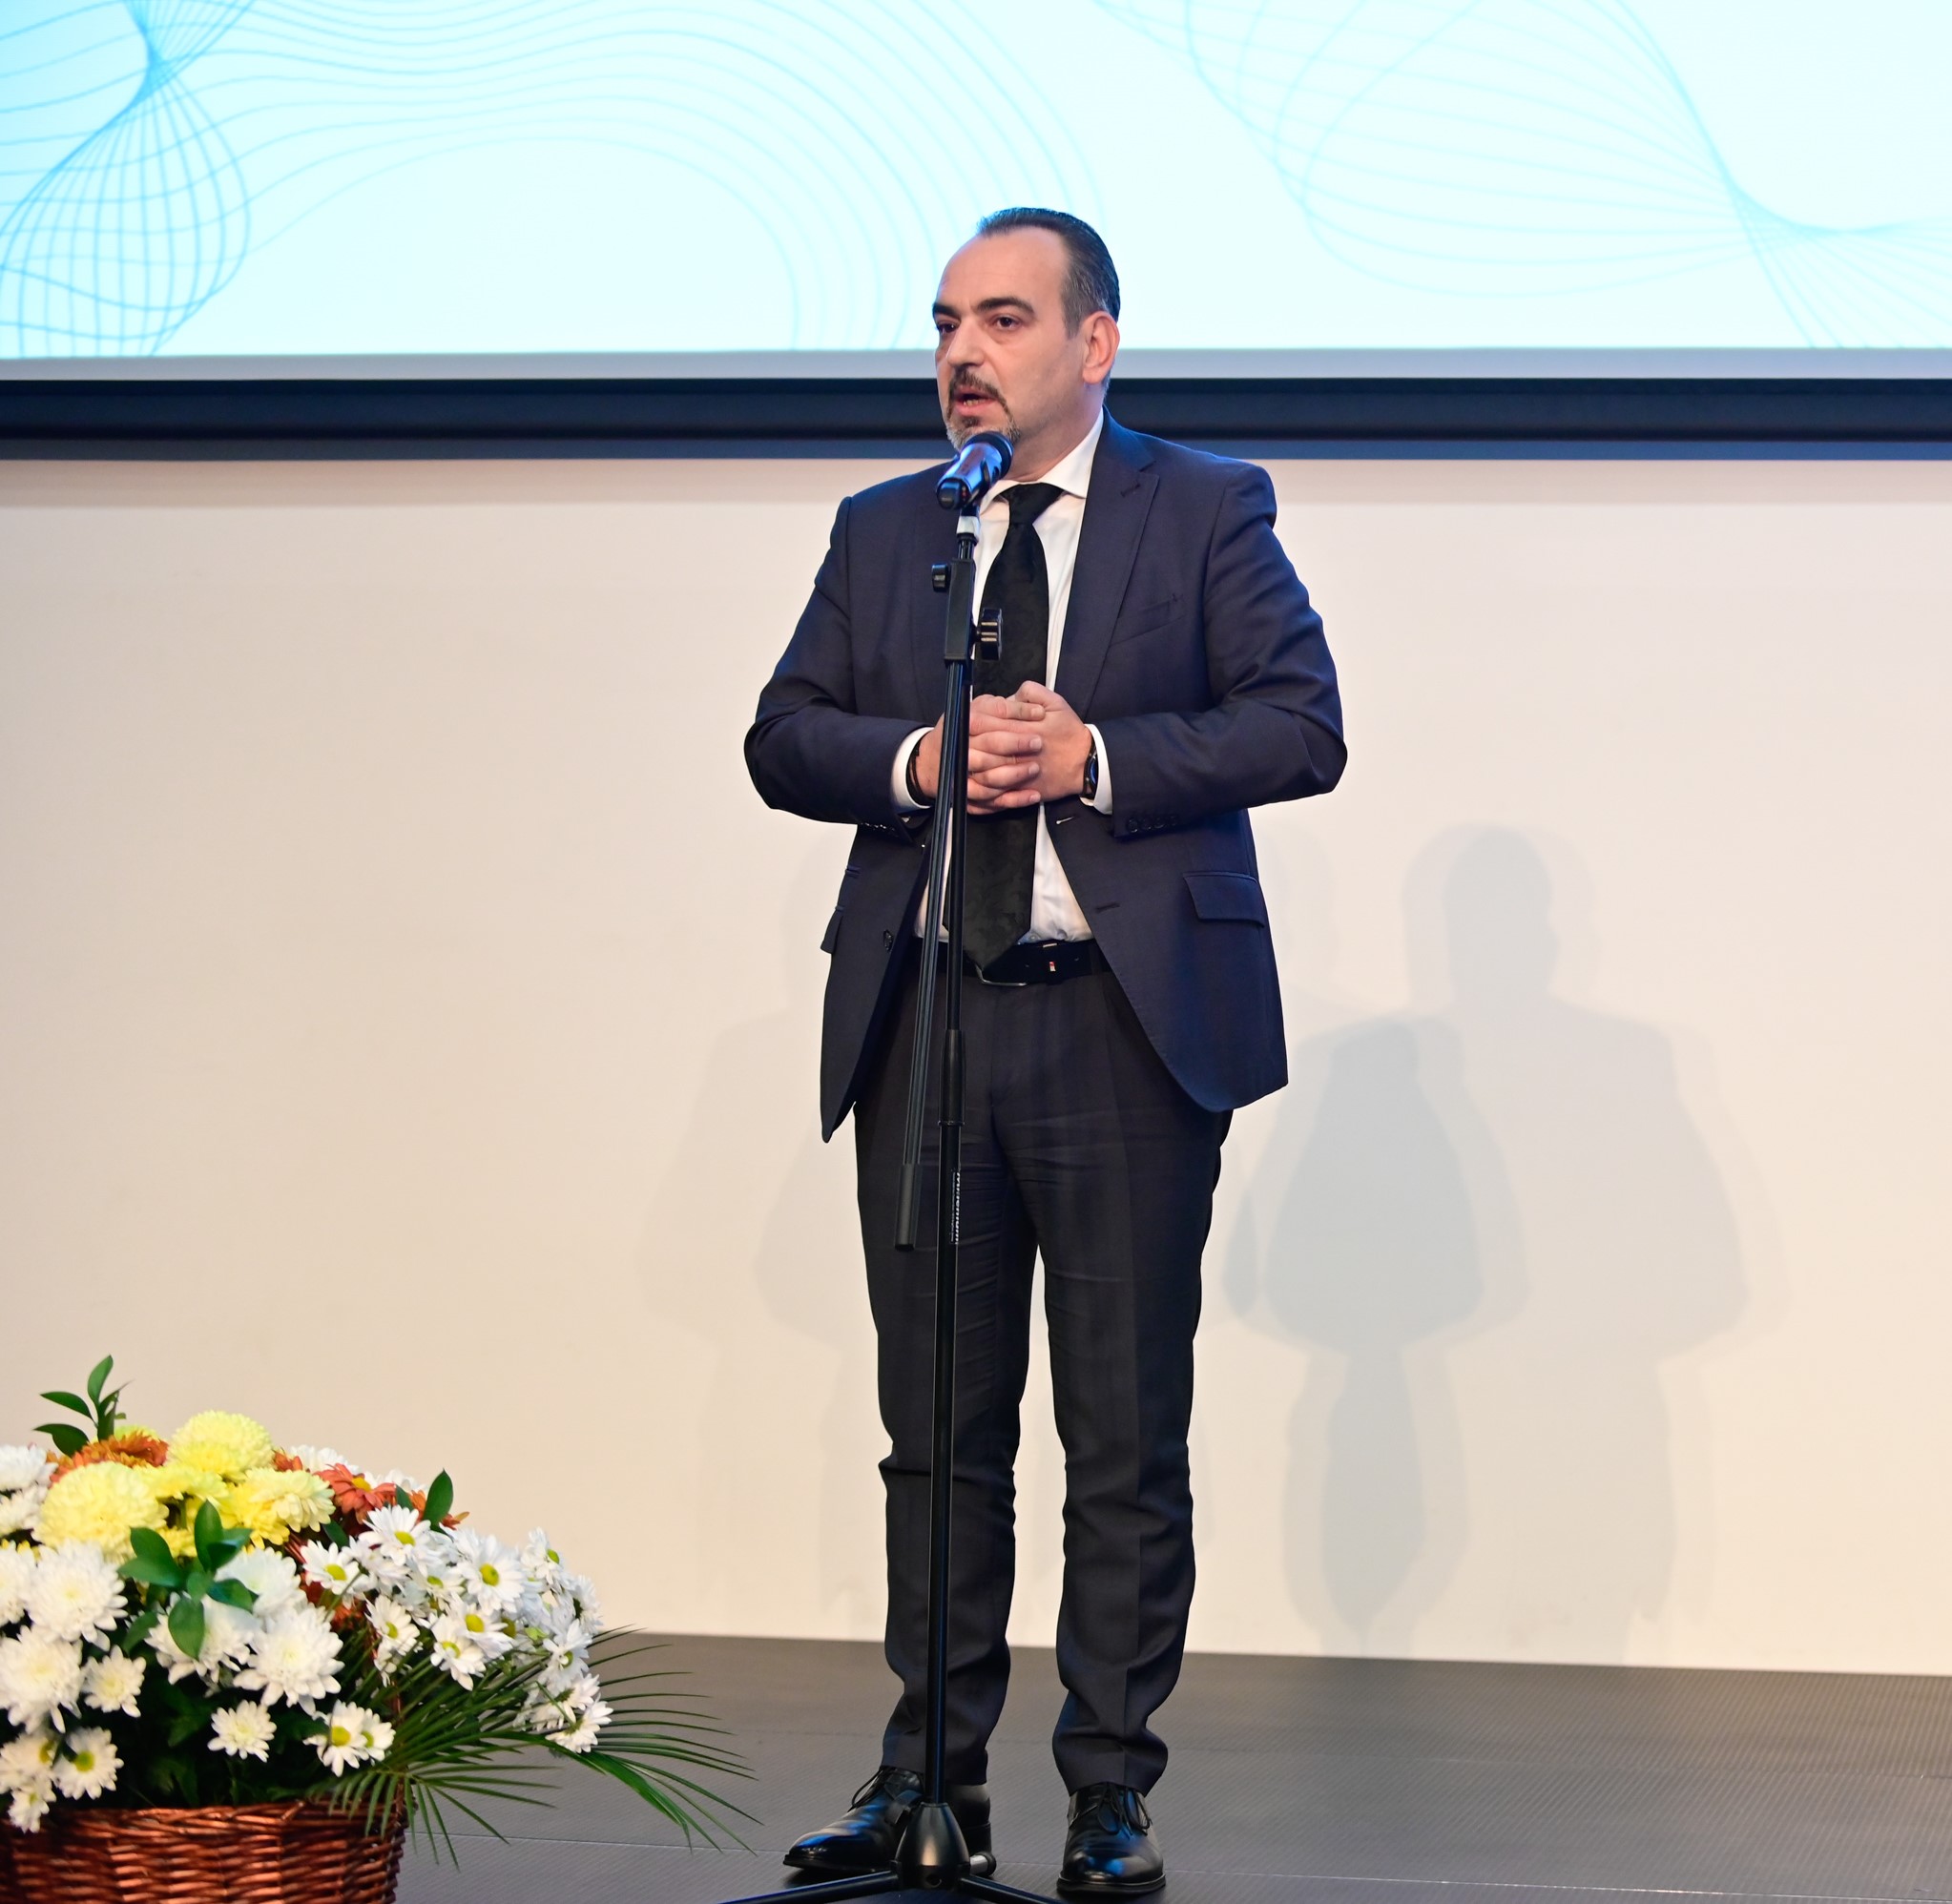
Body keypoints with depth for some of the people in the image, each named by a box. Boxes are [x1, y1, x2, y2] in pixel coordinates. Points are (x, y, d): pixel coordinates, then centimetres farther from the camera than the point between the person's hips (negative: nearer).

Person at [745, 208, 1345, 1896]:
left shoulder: (1207, 512, 3)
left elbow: (1303, 726, -6)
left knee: (1128, 1444, 1)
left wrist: (1099, 758, -15)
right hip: (923, 1021, 4)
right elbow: (782, 738, 9)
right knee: (938, 1436, 8)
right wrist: (914, 758, -10)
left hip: (1129, 1025, -3)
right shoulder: (881, 532, 15)